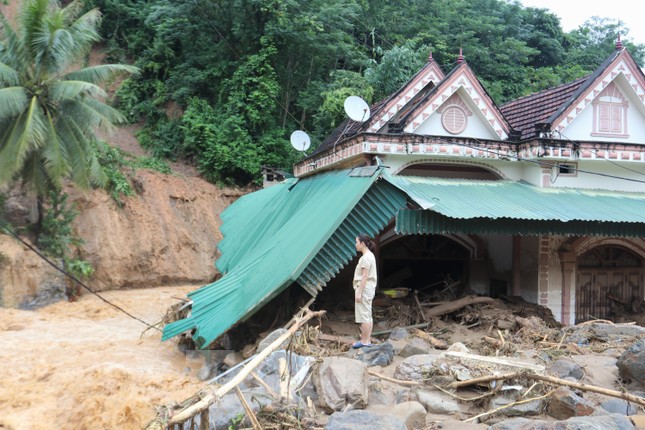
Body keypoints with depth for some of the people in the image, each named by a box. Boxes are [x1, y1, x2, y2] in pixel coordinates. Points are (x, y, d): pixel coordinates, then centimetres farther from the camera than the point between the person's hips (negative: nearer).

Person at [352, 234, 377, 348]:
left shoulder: (366, 257, -15)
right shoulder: (369, 255, 16)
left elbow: (365, 276, -20)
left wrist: (359, 292, -20)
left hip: (364, 288, -11)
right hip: (369, 289, 11)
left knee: (363, 316, -6)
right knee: (367, 316, 11)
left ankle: (364, 341, -3)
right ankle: (367, 340, 16)